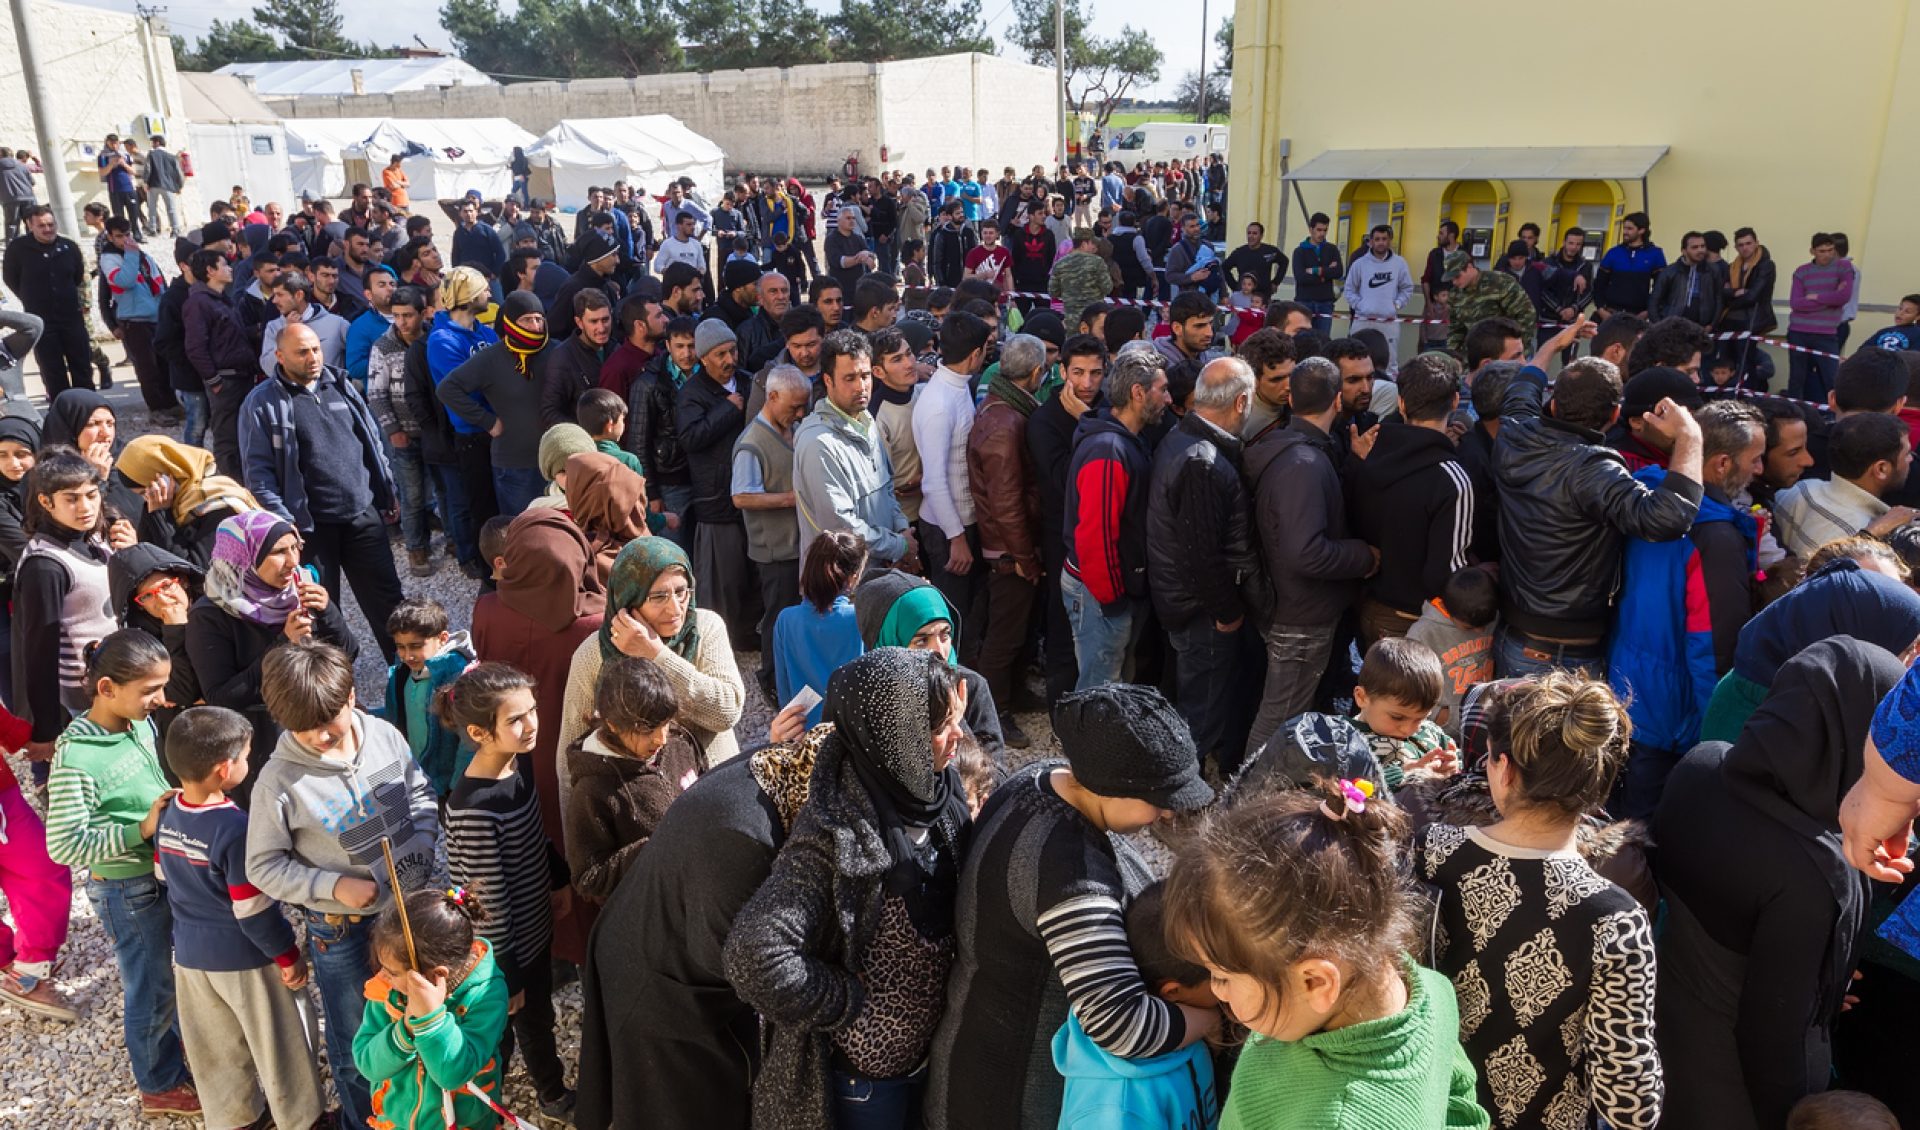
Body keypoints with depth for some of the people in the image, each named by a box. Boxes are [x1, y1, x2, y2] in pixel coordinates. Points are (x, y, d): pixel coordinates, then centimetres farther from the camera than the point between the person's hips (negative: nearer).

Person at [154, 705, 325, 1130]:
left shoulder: (168, 814, -5)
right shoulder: (234, 827, -28)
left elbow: (163, 876, 10)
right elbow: (253, 910, -23)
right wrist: (288, 954, -10)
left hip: (189, 951, 7)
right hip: (242, 956, -7)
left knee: (215, 1046, 23)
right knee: (276, 1044, 11)